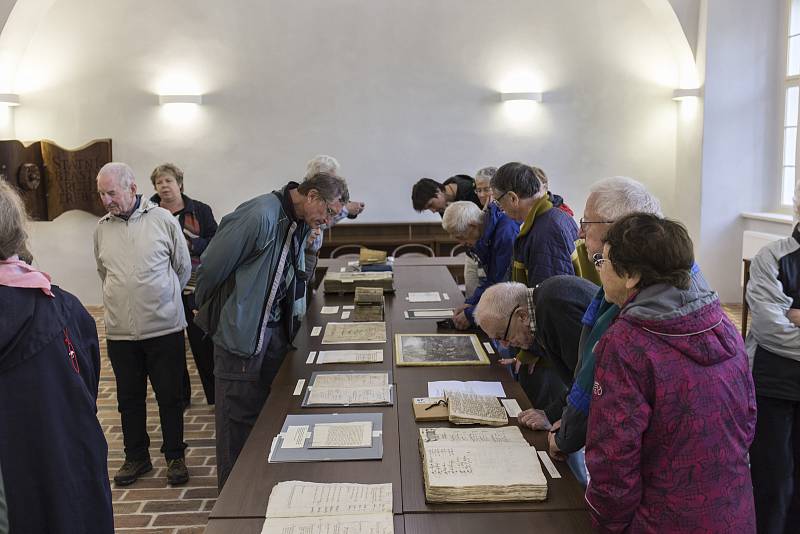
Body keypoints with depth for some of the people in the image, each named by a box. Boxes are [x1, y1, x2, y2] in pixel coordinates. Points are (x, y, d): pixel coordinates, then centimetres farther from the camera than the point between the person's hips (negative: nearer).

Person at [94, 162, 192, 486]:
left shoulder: (162, 219, -5)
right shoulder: (102, 228, 4)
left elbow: (183, 267, 5)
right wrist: (121, 301, 14)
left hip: (164, 328, -3)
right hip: (120, 331, 3)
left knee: (170, 398, 8)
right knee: (129, 399, 14)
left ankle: (175, 457, 23)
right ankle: (136, 457, 30)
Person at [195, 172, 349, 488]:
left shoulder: (300, 224, 3)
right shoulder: (260, 216, -24)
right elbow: (212, 266, -17)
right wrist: (207, 310, -1)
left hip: (276, 329, 8)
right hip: (241, 333, -8)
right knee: (239, 420, 5)